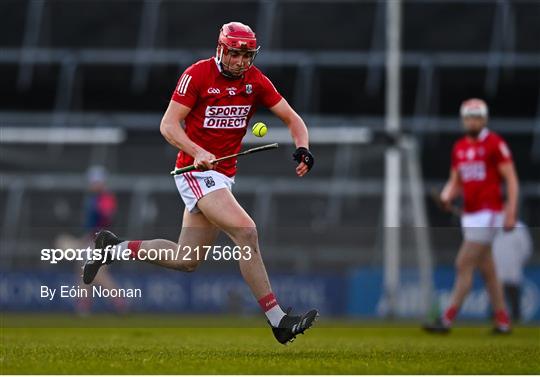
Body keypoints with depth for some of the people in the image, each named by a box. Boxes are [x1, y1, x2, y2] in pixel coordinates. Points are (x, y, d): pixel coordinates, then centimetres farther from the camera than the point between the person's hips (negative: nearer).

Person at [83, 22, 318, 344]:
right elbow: (169, 125, -13)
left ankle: (115, 248, 27)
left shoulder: (256, 81, 4)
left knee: (188, 261, 9)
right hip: (196, 171, -7)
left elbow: (292, 118, 7)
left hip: (224, 175, 7)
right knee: (246, 232, -23)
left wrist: (303, 150, -13)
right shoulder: (198, 74, -11)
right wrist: (198, 153, -29)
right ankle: (278, 320, -21)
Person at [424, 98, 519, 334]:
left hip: (488, 214, -8)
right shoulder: (459, 147, 12)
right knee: (486, 270, 11)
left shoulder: (495, 144, -9)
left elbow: (511, 180, -10)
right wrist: (447, 195, -4)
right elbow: (455, 182, 19)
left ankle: (447, 320, -10)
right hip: (469, 215, 8)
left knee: (463, 265, -11)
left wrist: (511, 214, -17)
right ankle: (503, 321, 18)